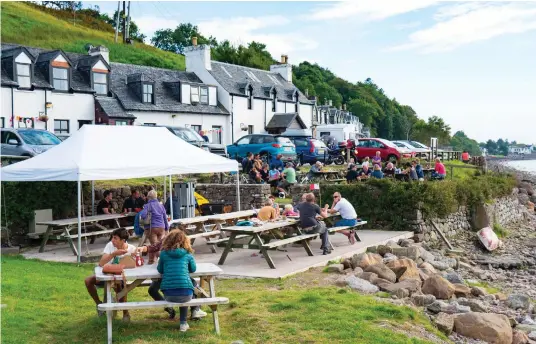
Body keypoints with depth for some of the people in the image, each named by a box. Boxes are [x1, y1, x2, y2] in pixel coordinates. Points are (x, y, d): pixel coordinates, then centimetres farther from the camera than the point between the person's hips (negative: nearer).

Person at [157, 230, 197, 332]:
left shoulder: (164, 254, 6)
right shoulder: (187, 255, 6)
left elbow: (160, 270, 19)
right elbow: (193, 269, 20)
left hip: (168, 294, 1)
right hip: (185, 293, -1)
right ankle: (183, 324, 31)